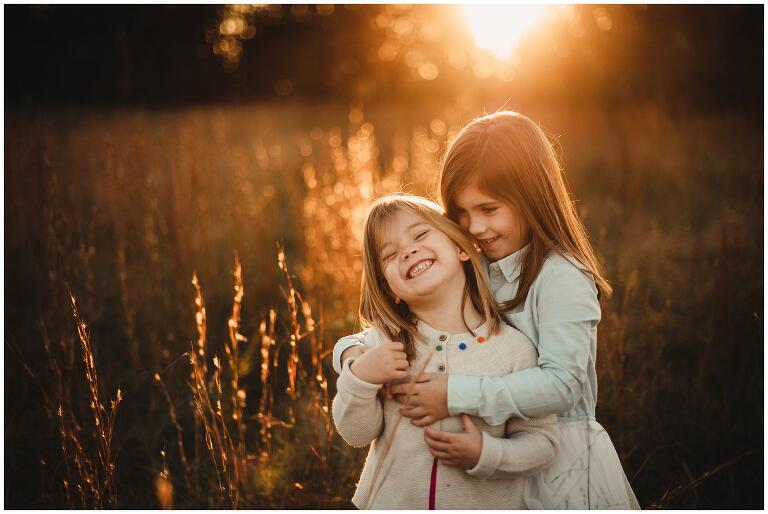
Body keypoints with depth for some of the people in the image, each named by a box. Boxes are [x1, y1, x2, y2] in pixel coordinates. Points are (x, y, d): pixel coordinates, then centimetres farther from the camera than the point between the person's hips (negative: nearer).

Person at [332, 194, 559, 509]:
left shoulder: (512, 347, -13)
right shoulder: (384, 342, -8)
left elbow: (542, 441, -7)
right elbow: (356, 434, -4)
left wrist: (485, 455, -23)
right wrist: (359, 379, -21)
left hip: (484, 503, -1)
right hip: (390, 500, 1)